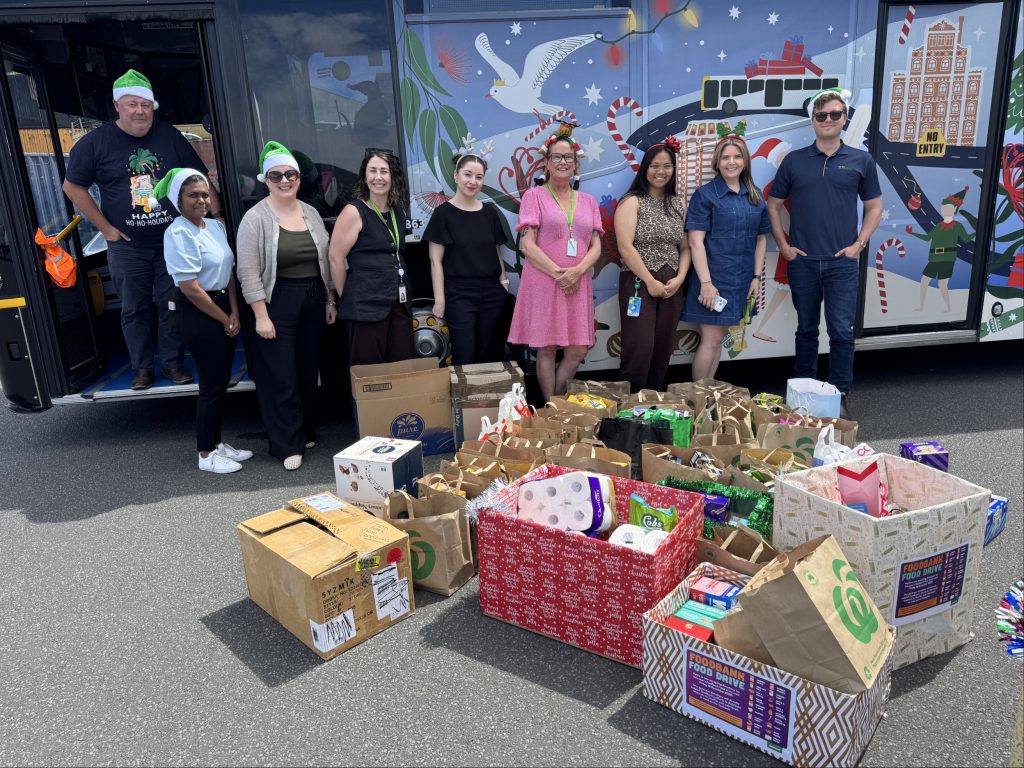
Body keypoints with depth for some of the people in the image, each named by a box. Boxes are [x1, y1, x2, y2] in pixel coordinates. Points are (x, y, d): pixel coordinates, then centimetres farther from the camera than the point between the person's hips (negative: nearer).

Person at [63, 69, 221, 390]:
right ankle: (142, 367, 20)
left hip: (173, 240, 1)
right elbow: (73, 187, 2)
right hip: (127, 246, -1)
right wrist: (105, 228, -3)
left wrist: (216, 214, -6)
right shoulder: (95, 142, -4)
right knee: (135, 309, 8)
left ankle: (173, 363, 19)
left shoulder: (169, 135, 0)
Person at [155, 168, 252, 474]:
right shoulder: (178, 233, -14)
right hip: (196, 313, -7)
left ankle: (217, 443, 28)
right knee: (212, 383, -1)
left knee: (222, 380, 13)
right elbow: (190, 288, -17)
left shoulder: (217, 226, 8)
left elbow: (228, 272, 9)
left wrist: (234, 313, -2)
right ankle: (206, 454, 13)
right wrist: (224, 320, -10)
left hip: (223, 307, 7)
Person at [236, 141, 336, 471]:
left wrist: (330, 300, 11)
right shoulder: (256, 218, -9)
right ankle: (288, 445, 10)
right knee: (281, 378, 0)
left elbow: (325, 261, 14)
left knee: (308, 372, 13)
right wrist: (261, 316, -16)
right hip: (277, 304, -5)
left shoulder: (311, 213, 9)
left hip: (313, 301, 6)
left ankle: (307, 433, 28)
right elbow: (248, 272, -13)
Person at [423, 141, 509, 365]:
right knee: (463, 357, -4)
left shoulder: (490, 212, 9)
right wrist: (439, 298, -11)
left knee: (485, 353, 9)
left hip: (491, 292, 4)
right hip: (459, 294, -4)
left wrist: (503, 280, 10)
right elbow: (436, 260, -6)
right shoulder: (443, 213, -3)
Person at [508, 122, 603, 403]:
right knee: (547, 348, 0)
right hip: (544, 282, -4)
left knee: (578, 350, 0)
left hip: (578, 285, 4)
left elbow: (596, 246, 9)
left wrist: (577, 271, -11)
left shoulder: (588, 201, 16)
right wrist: (558, 273, -14)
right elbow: (527, 245, -5)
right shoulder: (534, 195, 3)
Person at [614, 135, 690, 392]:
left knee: (663, 349, 6)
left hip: (672, 286, 5)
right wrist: (650, 281, -14)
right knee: (639, 349, -10)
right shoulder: (632, 201, -1)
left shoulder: (679, 204, 14)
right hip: (639, 283, -5)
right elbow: (625, 247, -12)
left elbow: (685, 247, 12)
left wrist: (679, 278, -5)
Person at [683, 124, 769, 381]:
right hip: (713, 279, -5)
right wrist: (706, 282, -18)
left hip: (741, 281, 5)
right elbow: (695, 242, -13)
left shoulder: (755, 196, 9)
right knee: (711, 339, -4)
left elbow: (761, 239, 14)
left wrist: (756, 277, 6)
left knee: (718, 339, 13)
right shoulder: (705, 194, -7)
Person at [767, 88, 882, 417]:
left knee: (841, 331, -3)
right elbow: (774, 205, 9)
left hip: (842, 262, -1)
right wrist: (783, 245, 0)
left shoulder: (861, 161, 4)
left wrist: (859, 244, -3)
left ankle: (839, 396, 8)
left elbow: (874, 207, 9)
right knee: (806, 329, 11)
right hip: (802, 262, 1)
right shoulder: (794, 160, 4)